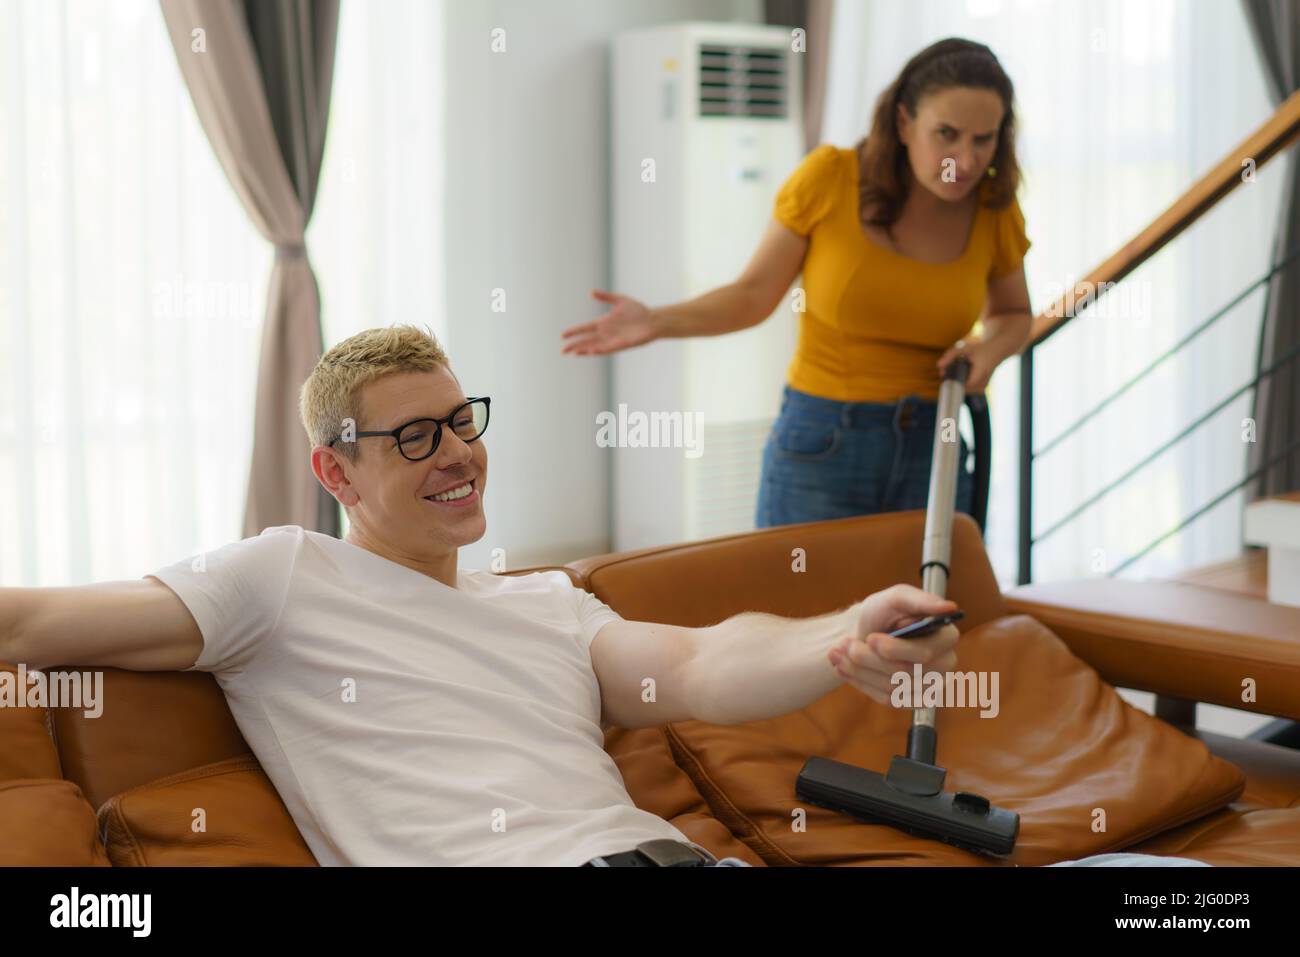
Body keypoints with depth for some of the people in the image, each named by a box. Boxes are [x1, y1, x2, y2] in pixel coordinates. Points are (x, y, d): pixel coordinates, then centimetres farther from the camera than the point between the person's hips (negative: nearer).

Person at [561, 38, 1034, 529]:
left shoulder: (994, 210, -3)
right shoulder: (829, 177, -10)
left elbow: (1012, 316, 15)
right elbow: (754, 294, -2)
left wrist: (991, 348, -7)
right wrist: (656, 322, -17)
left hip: (931, 454, 3)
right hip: (819, 450, -2)